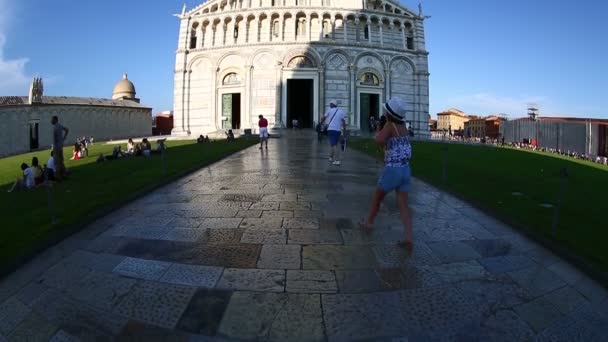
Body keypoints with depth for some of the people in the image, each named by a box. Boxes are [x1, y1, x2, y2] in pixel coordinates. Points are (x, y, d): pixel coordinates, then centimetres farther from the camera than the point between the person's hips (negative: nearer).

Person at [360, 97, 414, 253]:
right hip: (405, 170, 6)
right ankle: (409, 238, -9)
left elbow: (379, 141, -30)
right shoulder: (403, 126, 12)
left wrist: (377, 133, -8)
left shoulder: (390, 125, -11)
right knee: (403, 205, 2)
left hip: (392, 170, -6)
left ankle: (368, 222, 34)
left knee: (377, 197, 17)